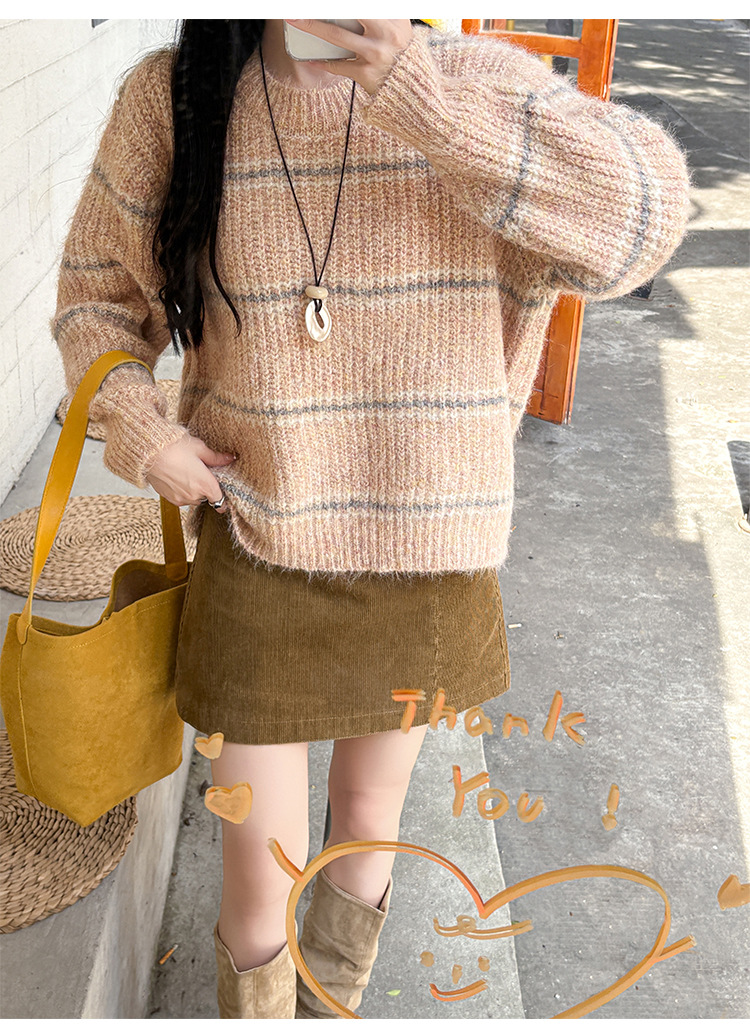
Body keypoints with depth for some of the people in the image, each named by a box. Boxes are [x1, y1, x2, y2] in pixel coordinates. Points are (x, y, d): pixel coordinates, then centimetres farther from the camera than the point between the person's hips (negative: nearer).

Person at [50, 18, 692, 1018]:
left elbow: (645, 211, -20)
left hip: (426, 560, 1)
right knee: (258, 880, 8)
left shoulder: (475, 82, -6)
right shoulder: (172, 97, -4)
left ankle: (331, 1001, 58)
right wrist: (135, 426, -10)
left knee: (368, 824, 25)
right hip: (253, 556, -1)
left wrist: (432, 103, -30)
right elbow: (98, 286, 8)